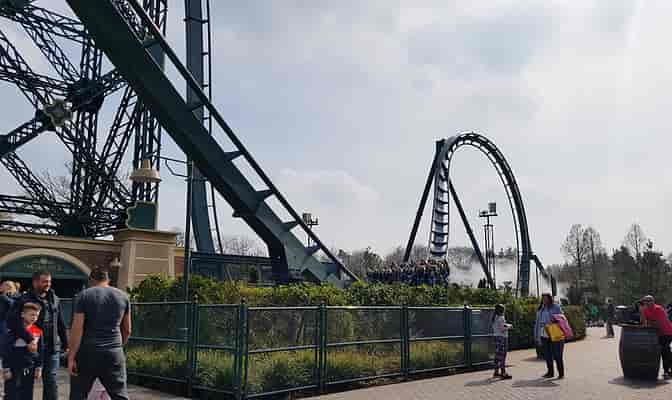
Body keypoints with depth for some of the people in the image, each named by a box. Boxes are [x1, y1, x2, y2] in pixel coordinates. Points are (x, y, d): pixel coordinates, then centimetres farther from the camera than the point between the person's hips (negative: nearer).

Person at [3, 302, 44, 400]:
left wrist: (38, 368, 8)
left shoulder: (38, 331, 1)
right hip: (14, 369, -4)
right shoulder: (15, 330, -11)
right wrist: (6, 369, -9)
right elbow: (7, 350, -9)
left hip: (30, 369, 4)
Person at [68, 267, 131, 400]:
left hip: (87, 353, -2)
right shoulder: (123, 296, 8)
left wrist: (71, 357, -5)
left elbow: (77, 328, -8)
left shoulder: (84, 295, -1)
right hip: (114, 353, 2)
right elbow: (127, 330, 14)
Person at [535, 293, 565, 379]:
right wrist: (537, 335, 14)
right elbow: (537, 322, 16)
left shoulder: (556, 307, -1)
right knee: (547, 355, 9)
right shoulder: (540, 309, 13)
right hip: (544, 336, 5)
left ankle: (561, 373, 5)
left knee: (557, 355, -4)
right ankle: (550, 372, 19)